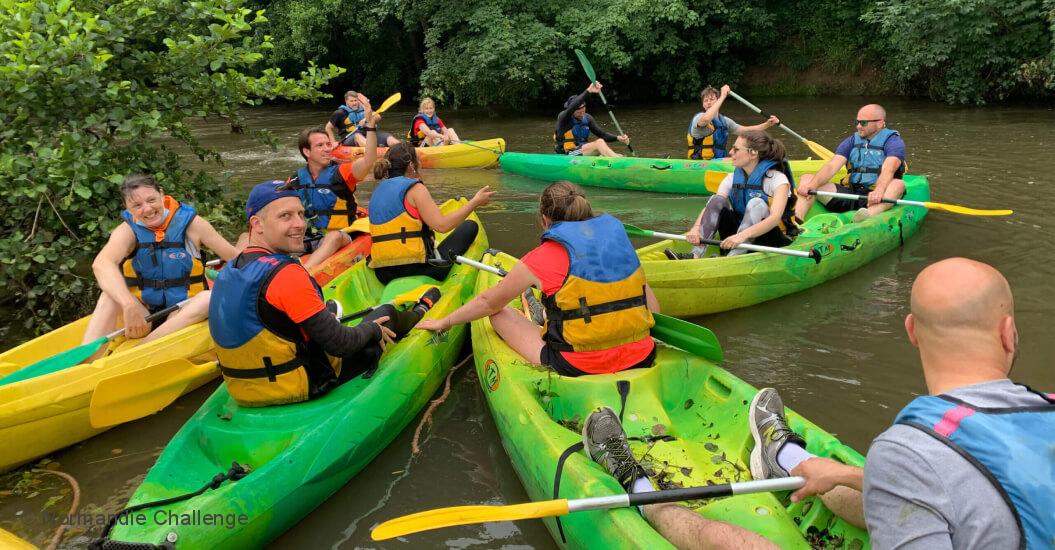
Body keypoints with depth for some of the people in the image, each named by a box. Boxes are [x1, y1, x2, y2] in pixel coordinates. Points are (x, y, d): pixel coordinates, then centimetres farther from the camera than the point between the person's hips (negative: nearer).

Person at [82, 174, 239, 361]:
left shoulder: (189, 222, -7)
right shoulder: (128, 230, -8)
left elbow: (236, 258, -3)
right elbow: (101, 263, -30)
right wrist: (129, 305, -45)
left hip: (185, 315, -1)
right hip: (144, 317, 1)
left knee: (209, 298, -32)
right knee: (111, 295, -25)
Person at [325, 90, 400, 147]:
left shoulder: (363, 109, 21)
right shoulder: (340, 113, 10)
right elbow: (328, 128, 11)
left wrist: (367, 119, -17)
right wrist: (333, 142, -2)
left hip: (367, 136, 5)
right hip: (349, 140, -5)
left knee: (386, 136, -20)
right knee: (358, 136, -39)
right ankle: (373, 150, -72)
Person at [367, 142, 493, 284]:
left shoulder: (378, 191, 13)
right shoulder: (414, 188, -9)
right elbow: (442, 225, -18)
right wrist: (475, 202, -9)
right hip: (416, 269, -8)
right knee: (470, 226, 6)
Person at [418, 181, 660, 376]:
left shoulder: (543, 258, -7)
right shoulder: (618, 237, 5)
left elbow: (488, 302, 6)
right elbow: (653, 308, 6)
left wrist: (444, 322, 22)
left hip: (578, 368, -5)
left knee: (500, 314, 12)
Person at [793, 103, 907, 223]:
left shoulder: (893, 141, 0)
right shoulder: (852, 141, 14)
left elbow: (888, 171, -20)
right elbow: (832, 166, -2)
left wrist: (878, 191, -42)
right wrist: (813, 184, -23)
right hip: (849, 193, 4)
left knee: (898, 184, -34)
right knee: (807, 178, -9)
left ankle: (868, 215, -64)